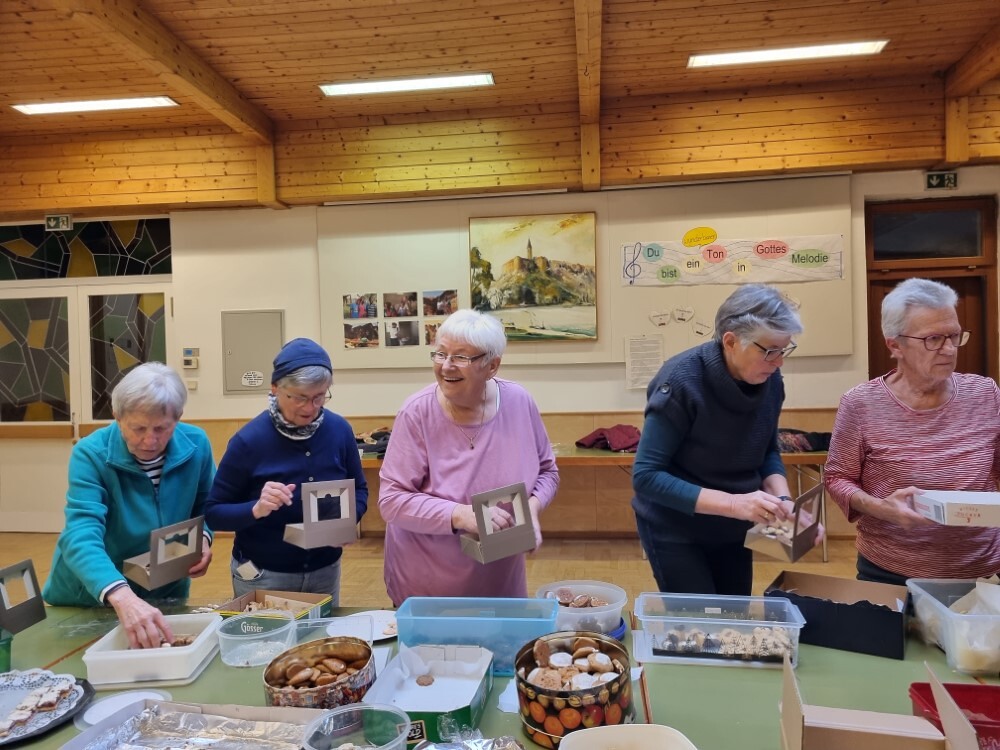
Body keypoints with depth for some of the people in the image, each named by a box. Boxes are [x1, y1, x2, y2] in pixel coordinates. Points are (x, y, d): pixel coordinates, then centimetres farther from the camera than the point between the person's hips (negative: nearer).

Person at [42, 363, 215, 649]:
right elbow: (82, 537, -38)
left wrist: (203, 537, -19)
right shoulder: (91, 454, -25)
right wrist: (122, 597, -54)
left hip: (165, 594, 3)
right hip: (89, 599, -2)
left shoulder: (196, 444, -15)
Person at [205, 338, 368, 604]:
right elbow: (213, 512, -12)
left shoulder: (340, 430, -9)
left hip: (325, 570, 4)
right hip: (262, 575, -3)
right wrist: (256, 509, -30)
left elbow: (359, 490, 4)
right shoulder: (250, 440, -18)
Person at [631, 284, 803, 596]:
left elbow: (768, 452, 6)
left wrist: (782, 498, -14)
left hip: (733, 529, 6)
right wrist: (732, 503, -34)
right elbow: (646, 476, -27)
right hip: (674, 529, -6)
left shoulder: (769, 381, -9)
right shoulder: (682, 382, -27)